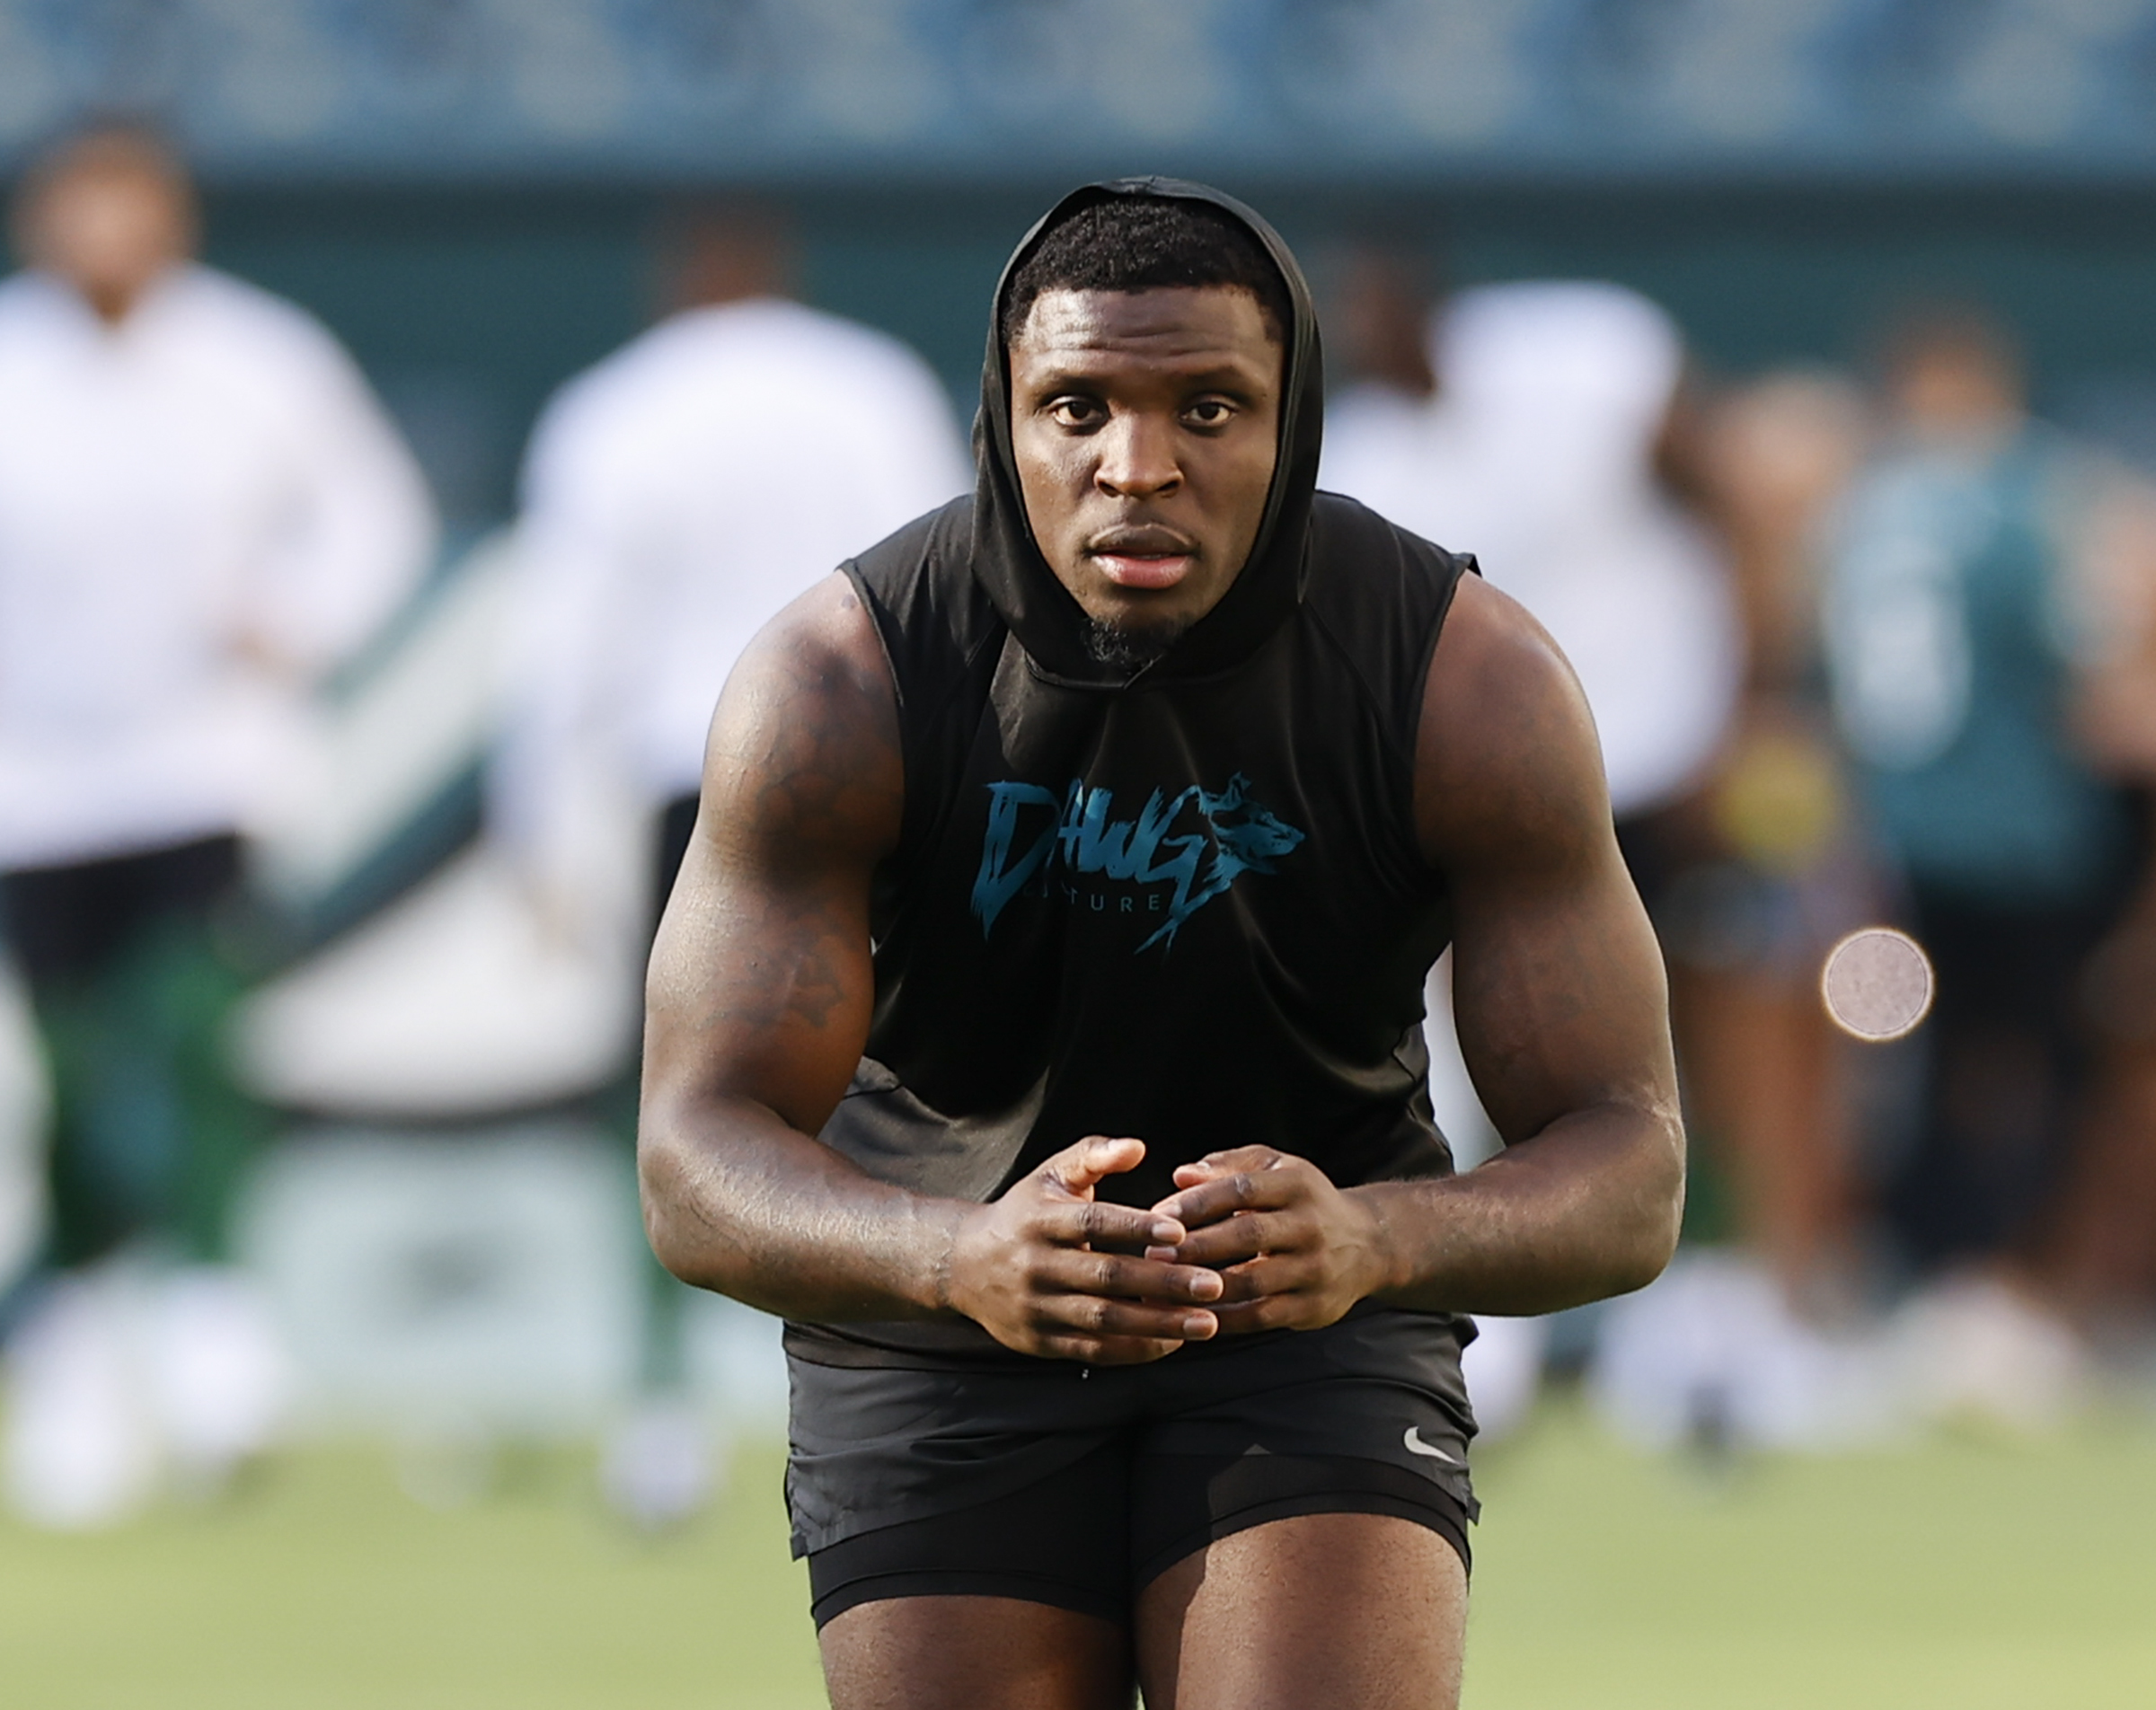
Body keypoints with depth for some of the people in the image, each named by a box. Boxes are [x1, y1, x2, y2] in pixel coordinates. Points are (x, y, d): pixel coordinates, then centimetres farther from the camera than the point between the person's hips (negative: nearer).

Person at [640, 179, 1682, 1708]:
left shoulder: (1474, 684, -20)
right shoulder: (839, 688, -22)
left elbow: (1625, 1180, -19)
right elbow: (701, 1173, -25)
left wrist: (1372, 1239, -43)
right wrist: (966, 1261, -48)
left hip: (1317, 1312, -1)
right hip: (938, 1324, 1)